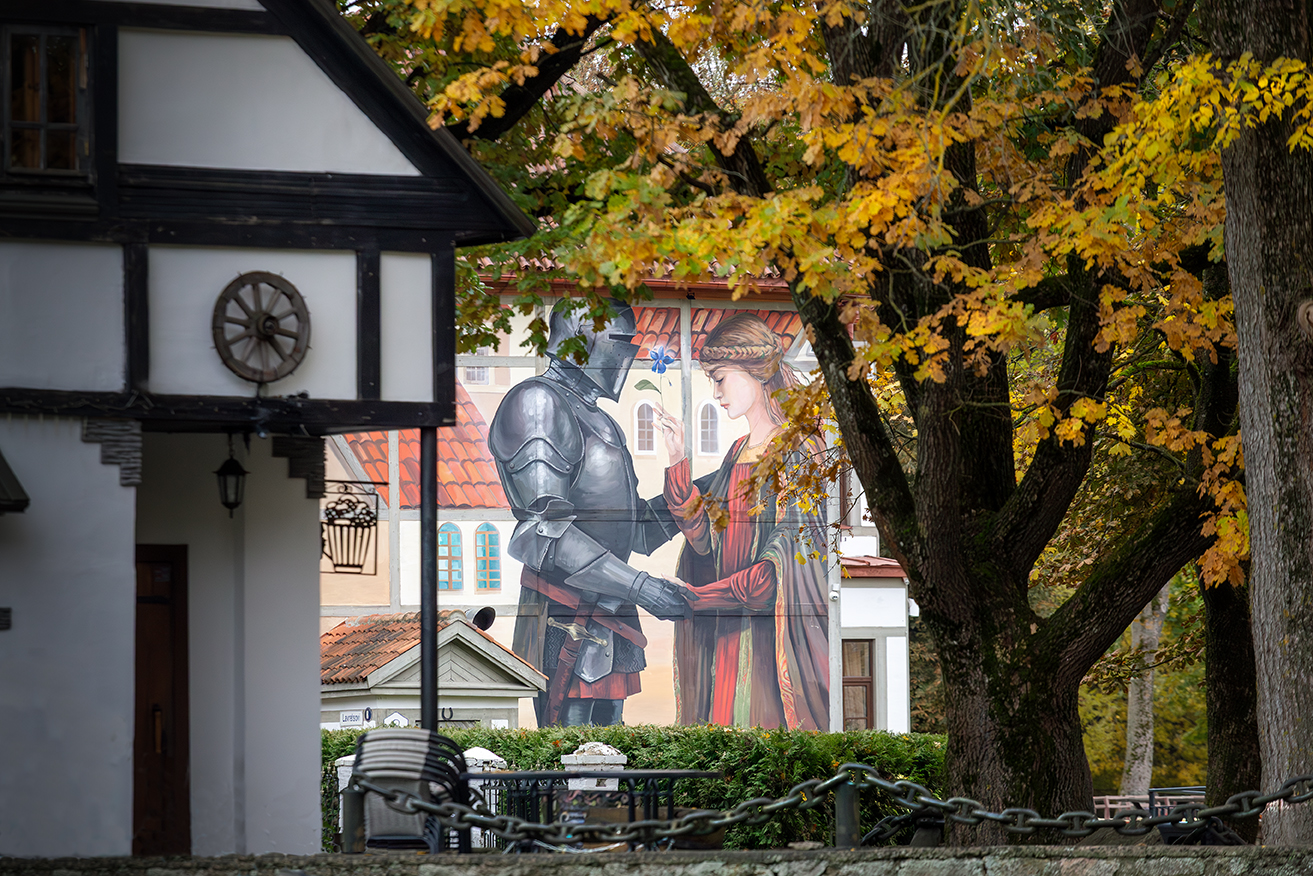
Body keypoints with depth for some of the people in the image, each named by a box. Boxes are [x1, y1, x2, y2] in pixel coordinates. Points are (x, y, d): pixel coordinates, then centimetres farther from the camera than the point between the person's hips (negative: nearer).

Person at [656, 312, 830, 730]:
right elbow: (705, 538, 6)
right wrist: (678, 461, 1)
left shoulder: (798, 452, -9)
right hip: (726, 633, 7)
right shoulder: (738, 453, 16)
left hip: (772, 634, -7)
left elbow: (784, 566, -15)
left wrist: (695, 597, -15)